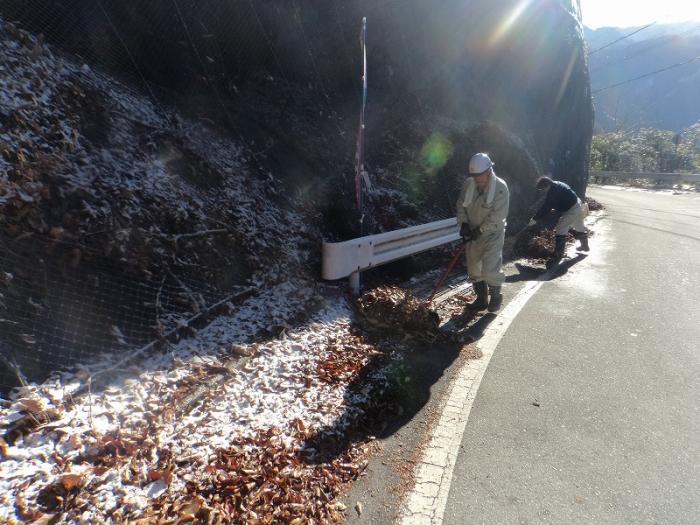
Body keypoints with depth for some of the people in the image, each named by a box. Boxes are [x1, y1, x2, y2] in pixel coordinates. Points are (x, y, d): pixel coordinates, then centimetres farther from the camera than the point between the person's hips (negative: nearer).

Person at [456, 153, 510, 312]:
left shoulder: (500, 187, -19)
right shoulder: (469, 183, -4)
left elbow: (497, 216, -22)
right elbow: (461, 204, 4)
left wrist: (480, 230, -21)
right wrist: (463, 223, -10)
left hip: (492, 235, -6)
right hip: (473, 234, 6)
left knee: (490, 271, -11)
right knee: (473, 269, 13)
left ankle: (496, 297, 18)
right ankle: (482, 299, 31)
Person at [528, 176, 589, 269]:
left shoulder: (553, 191, -23)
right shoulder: (557, 184, 8)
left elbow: (546, 207, -23)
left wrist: (535, 219, -18)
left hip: (572, 210, -11)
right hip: (578, 206, 11)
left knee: (561, 230, -13)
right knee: (579, 227, 28)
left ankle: (557, 256, -15)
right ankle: (585, 246, 50)